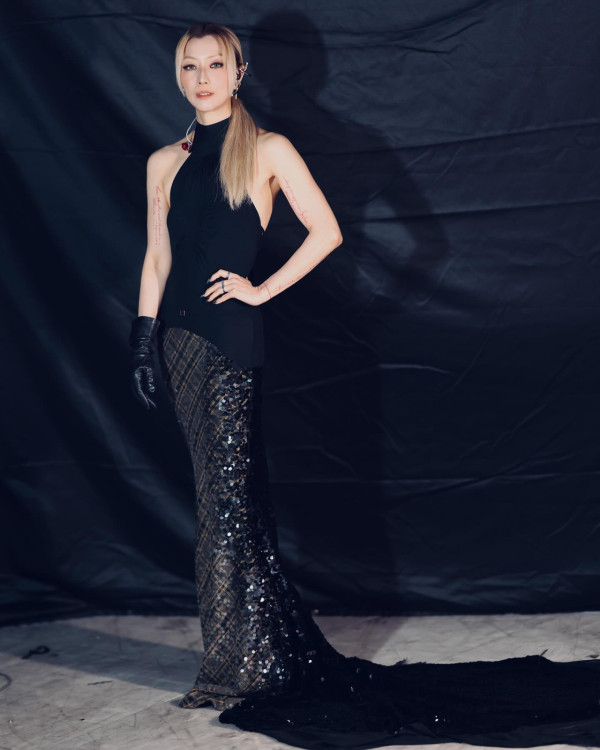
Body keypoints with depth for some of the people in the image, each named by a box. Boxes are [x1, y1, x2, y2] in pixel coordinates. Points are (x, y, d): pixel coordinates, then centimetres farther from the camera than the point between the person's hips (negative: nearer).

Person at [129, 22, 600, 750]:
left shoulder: (266, 150, -1)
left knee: (223, 496, -6)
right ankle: (259, 653, 21)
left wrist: (262, 289, -6)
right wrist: (143, 341, 7)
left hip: (230, 336, -5)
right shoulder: (165, 163, 13)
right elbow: (156, 260, 13)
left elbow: (325, 232, -3)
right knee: (223, 491, 10)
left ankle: (234, 668, 3)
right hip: (179, 334, 5)